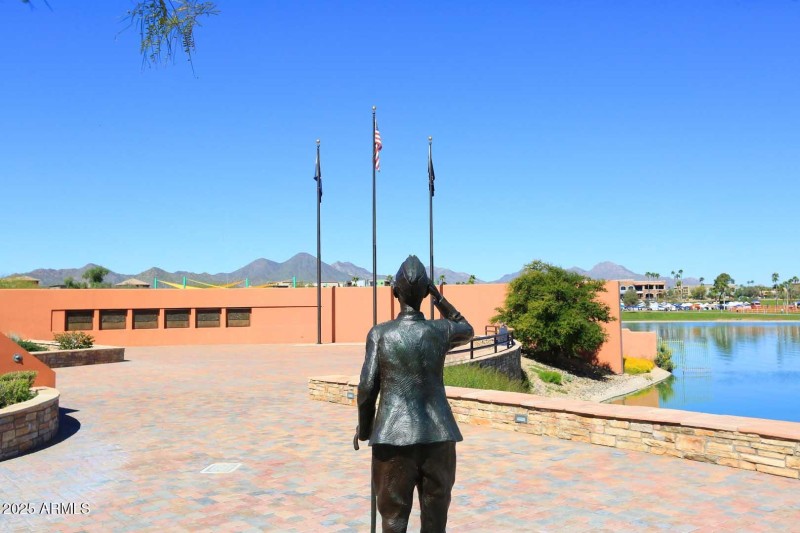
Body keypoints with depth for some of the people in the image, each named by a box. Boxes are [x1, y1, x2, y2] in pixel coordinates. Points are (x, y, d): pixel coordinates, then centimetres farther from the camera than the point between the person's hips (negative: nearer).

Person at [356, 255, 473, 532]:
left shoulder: (379, 333, -5)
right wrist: (438, 296, 15)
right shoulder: (441, 330, -1)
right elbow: (467, 330, 23)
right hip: (438, 436, 2)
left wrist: (363, 428, 9)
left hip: (394, 436, -1)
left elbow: (367, 387, -6)